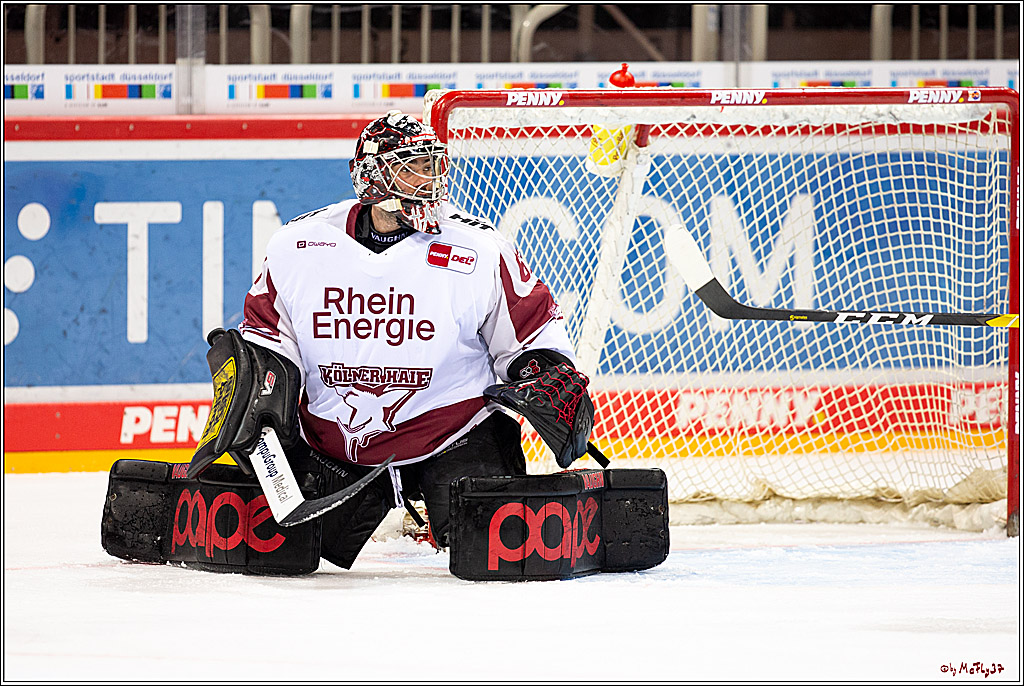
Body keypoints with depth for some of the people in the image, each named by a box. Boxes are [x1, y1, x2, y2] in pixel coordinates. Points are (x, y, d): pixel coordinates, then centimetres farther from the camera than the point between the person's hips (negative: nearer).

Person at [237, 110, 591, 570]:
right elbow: (267, 330, 8)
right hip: (336, 438, 3)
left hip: (451, 425, -3)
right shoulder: (300, 246, -5)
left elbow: (531, 329, -1)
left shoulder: (478, 251, -11)